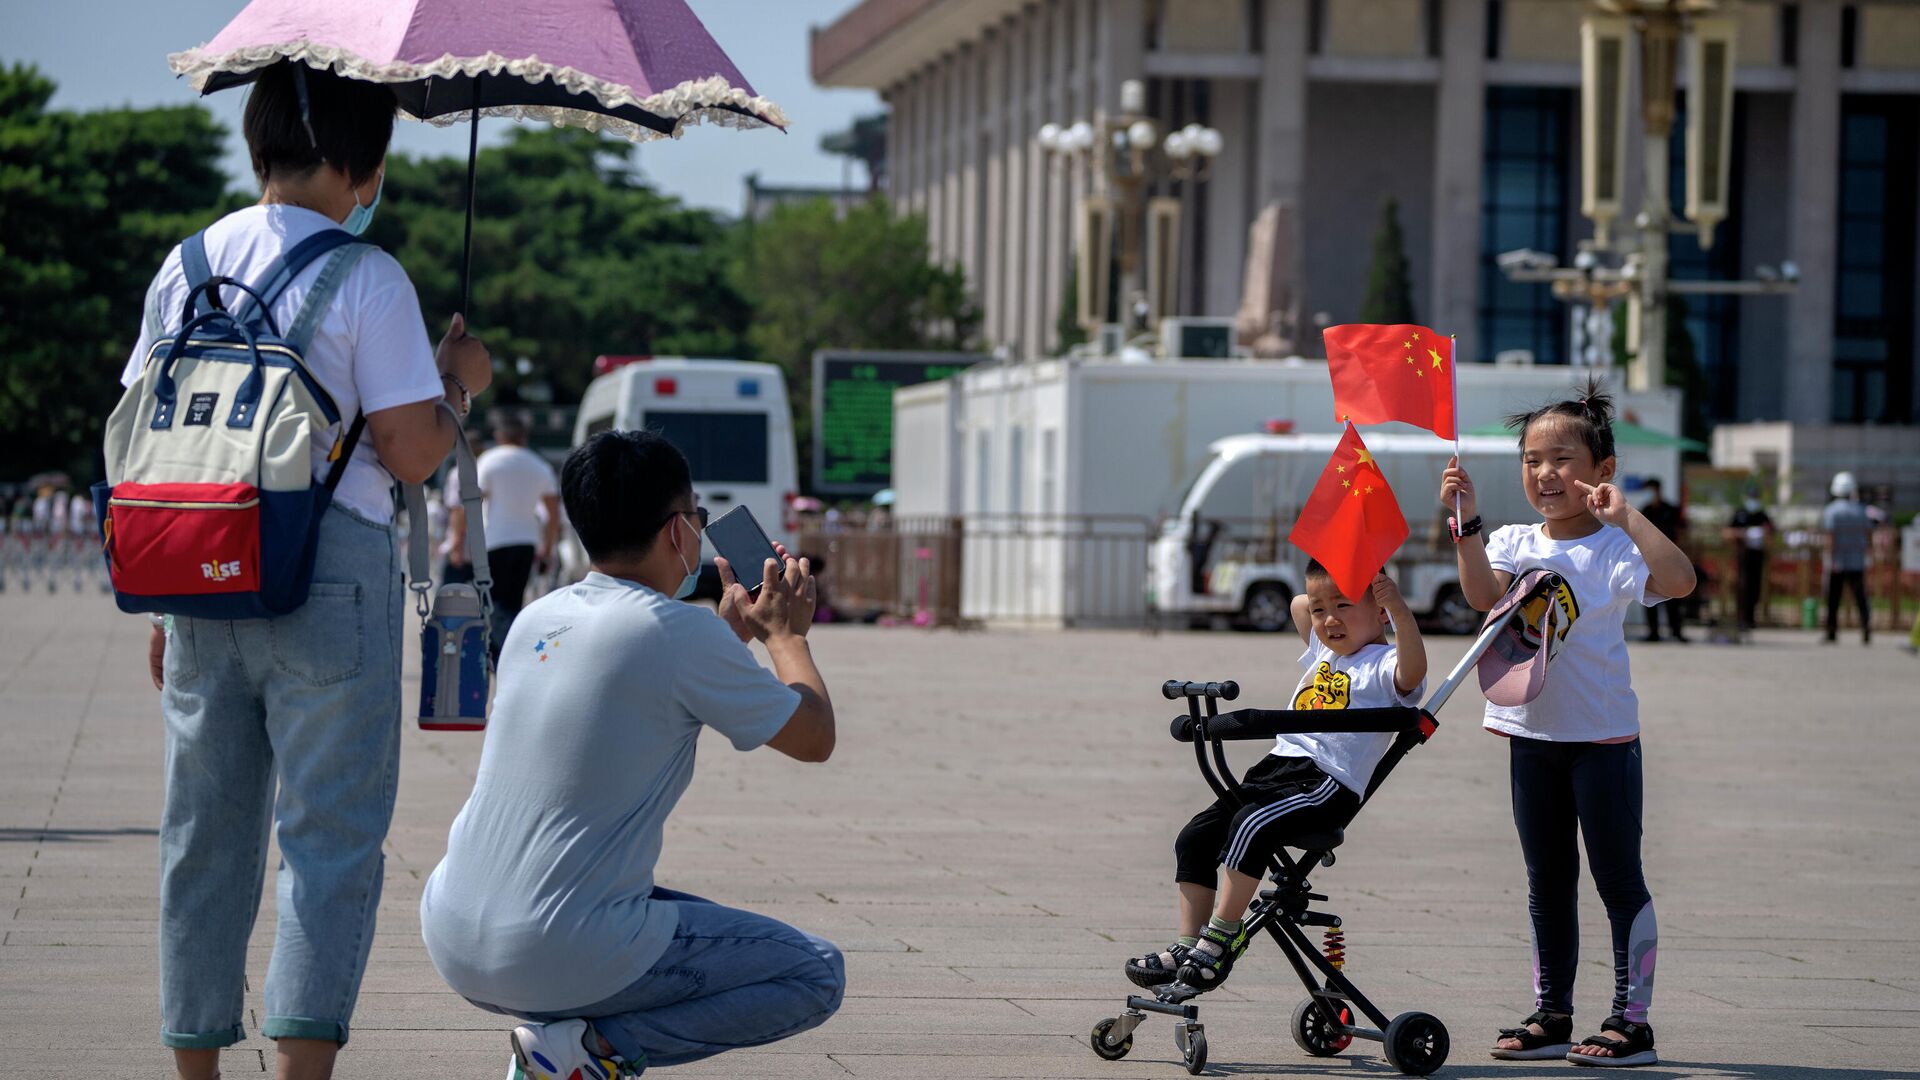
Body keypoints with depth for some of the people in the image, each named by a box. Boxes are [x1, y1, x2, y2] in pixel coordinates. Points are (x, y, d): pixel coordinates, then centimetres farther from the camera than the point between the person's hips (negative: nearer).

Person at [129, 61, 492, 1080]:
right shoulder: (366, 279, -8)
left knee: (204, 833, 12)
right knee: (330, 837, -1)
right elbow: (410, 455, -10)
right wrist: (458, 383, 9)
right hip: (332, 577, -5)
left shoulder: (185, 265, 8)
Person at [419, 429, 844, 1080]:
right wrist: (786, 634, 18)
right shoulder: (679, 631, -12)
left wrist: (733, 631, 34)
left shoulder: (537, 619, 10)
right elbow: (815, 738, 1)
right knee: (818, 976, 7)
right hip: (565, 961, -8)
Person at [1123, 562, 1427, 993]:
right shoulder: (1323, 653, 26)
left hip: (1329, 782, -9)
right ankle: (1187, 946, 1)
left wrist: (1398, 608, -37)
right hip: (1278, 765, 9)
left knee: (1252, 825, -31)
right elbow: (1299, 605, 45)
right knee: (1195, 838, -1)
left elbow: (1411, 672, -27)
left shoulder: (1382, 666, -2)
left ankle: (1224, 932, -21)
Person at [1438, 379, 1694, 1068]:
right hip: (1531, 730, 5)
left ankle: (1632, 1021, 3)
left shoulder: (1616, 548, -9)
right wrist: (1467, 521, -22)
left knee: (1618, 878, -1)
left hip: (1602, 734, -5)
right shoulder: (1514, 544, 5)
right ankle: (1551, 1016, 21)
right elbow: (1484, 595, -14)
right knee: (1547, 881, 13)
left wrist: (1624, 515, -31)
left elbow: (1679, 581, -27)